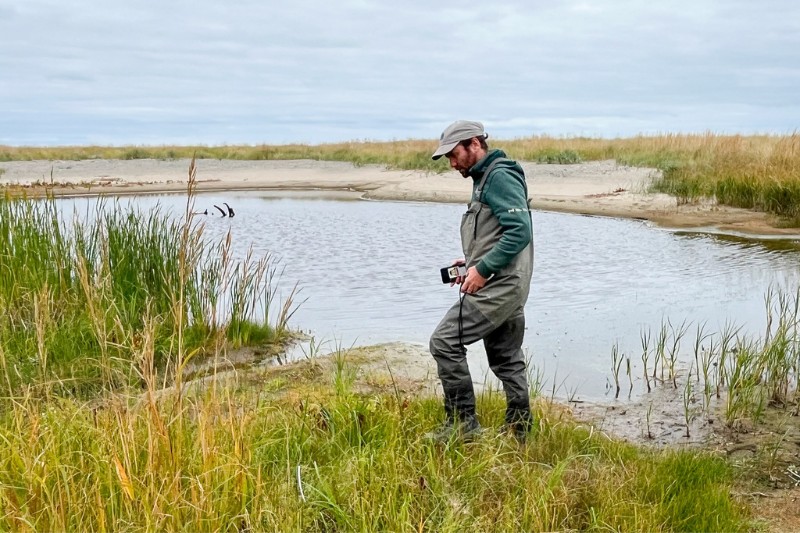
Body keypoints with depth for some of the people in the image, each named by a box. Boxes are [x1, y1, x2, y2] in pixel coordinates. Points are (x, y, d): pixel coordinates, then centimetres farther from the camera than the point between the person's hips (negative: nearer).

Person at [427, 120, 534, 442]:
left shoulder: (500, 176, -13)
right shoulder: (485, 178, 19)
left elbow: (520, 231, -23)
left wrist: (483, 269, -21)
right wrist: (472, 263, 10)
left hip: (498, 286, -11)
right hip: (505, 286, 11)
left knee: (445, 341, -11)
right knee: (507, 360, 15)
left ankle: (461, 423, -5)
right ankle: (518, 431, 23)